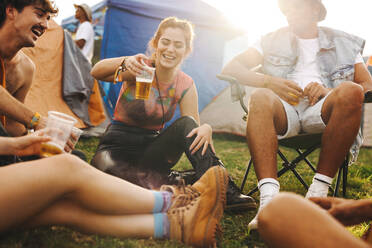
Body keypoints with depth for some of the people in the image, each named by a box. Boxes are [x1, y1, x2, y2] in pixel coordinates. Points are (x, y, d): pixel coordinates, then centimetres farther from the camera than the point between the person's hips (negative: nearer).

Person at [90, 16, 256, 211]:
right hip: (118, 145, -2)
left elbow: (193, 128, -10)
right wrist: (125, 62, -52)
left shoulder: (186, 86, -4)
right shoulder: (141, 68, -14)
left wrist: (205, 128, -34)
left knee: (187, 124, -26)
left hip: (152, 148, 3)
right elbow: (96, 73, -31)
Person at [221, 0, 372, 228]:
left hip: (322, 111, 0)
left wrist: (329, 91, -7)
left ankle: (318, 193, -32)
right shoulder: (272, 41, 23)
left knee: (350, 90, -31)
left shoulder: (346, 44, 23)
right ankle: (269, 198, -46)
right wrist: (268, 81, -5)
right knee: (260, 97, -32)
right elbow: (230, 68, 13)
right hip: (284, 110, 0)